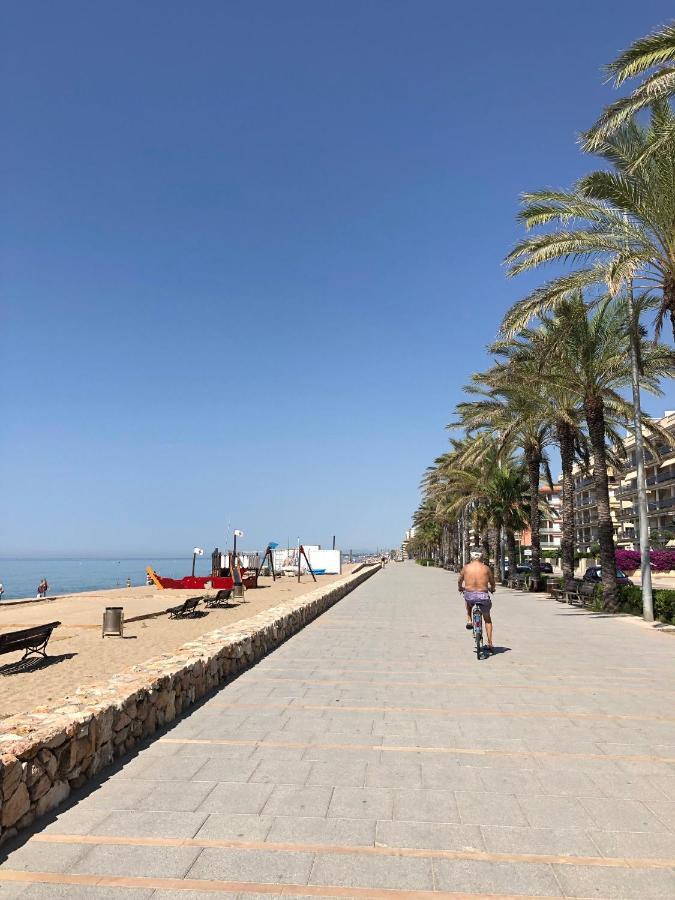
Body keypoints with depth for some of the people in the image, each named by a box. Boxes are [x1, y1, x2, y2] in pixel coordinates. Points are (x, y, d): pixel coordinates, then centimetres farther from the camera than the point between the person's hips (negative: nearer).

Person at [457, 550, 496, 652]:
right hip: (483, 595, 0)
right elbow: (492, 582, 15)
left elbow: (460, 581, 15)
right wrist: (492, 589, 37)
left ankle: (469, 620, 24)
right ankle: (489, 643, 18)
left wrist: (460, 588, 37)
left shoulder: (466, 567, 2)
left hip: (469, 595, 0)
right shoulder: (486, 568, 1)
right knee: (487, 619, 22)